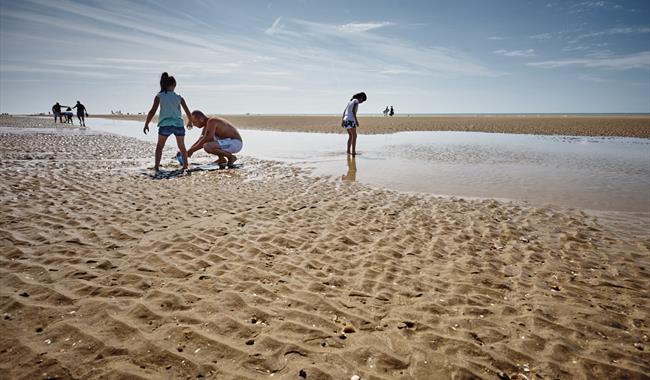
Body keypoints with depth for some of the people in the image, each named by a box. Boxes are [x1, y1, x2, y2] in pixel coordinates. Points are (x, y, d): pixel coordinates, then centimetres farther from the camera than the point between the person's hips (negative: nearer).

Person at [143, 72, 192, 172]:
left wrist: (146, 124, 5)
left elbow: (152, 111, -2)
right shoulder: (179, 97, 7)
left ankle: (157, 166, 7)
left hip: (165, 125, -1)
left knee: (160, 146, 15)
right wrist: (190, 122, 29)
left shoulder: (159, 96, 3)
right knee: (182, 147, 18)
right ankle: (185, 165, 17)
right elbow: (188, 112, 10)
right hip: (179, 124, 1)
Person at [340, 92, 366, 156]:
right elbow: (353, 110, -17)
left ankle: (348, 150, 17)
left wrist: (342, 120, 17)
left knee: (350, 136, 18)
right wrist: (356, 120, -18)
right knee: (354, 136, -5)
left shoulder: (350, 101, 21)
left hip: (345, 120, 9)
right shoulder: (356, 101, -4)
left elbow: (344, 111, 18)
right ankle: (353, 152, -12)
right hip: (350, 120, -9)